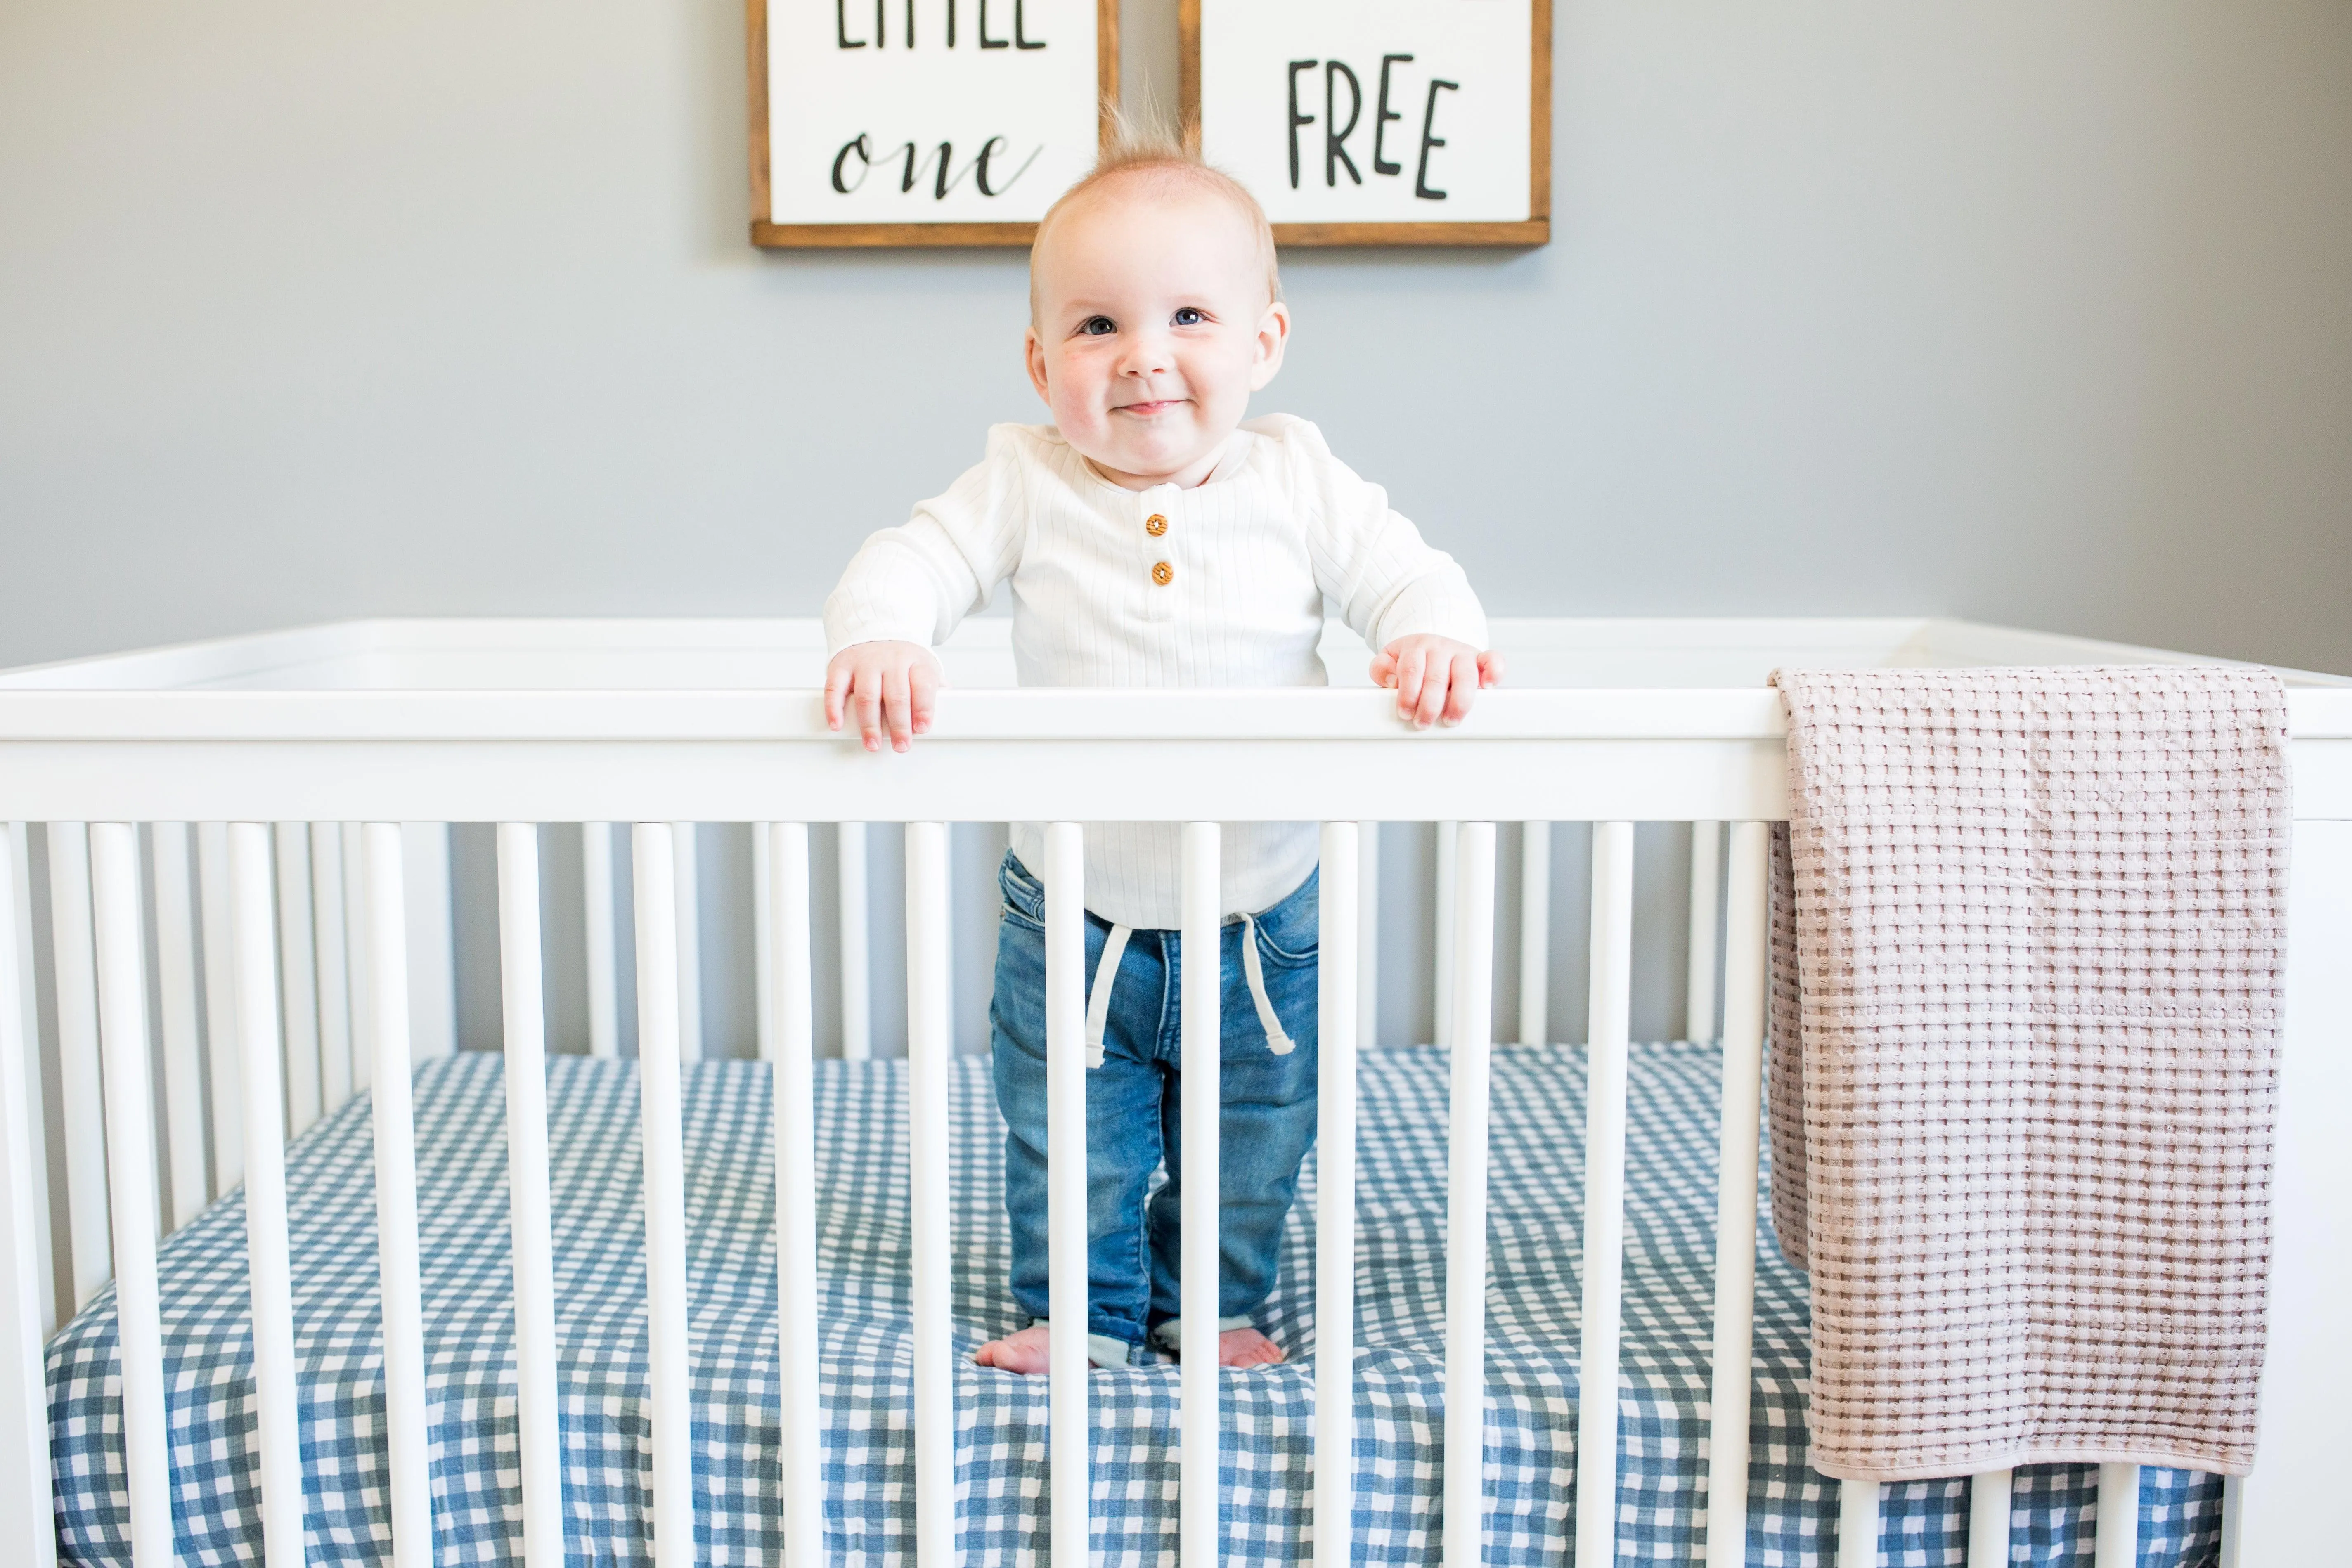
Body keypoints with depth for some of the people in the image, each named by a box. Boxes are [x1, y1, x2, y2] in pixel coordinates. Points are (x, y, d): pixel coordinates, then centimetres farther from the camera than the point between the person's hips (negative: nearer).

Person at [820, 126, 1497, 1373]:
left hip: (1258, 914, 1)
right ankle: (1082, 1310, 39)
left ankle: (1212, 1305, 42)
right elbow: (915, 560, -13)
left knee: (1251, 1149, 18)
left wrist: (1435, 634, -29)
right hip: (1074, 914, 0)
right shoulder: (1025, 486, -11)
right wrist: (878, 639, -35)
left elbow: (1398, 569, -7)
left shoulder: (1295, 479, -9)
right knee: (1071, 1148, 14)